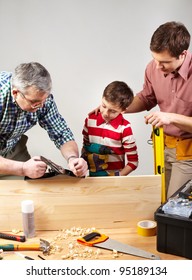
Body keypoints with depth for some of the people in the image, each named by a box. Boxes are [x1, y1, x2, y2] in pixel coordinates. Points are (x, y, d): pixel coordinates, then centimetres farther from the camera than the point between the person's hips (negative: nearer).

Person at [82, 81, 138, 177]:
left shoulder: (124, 128, -7)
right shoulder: (90, 120, 3)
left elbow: (133, 161, -3)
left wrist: (117, 177, -11)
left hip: (114, 177, 0)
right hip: (93, 177, 0)